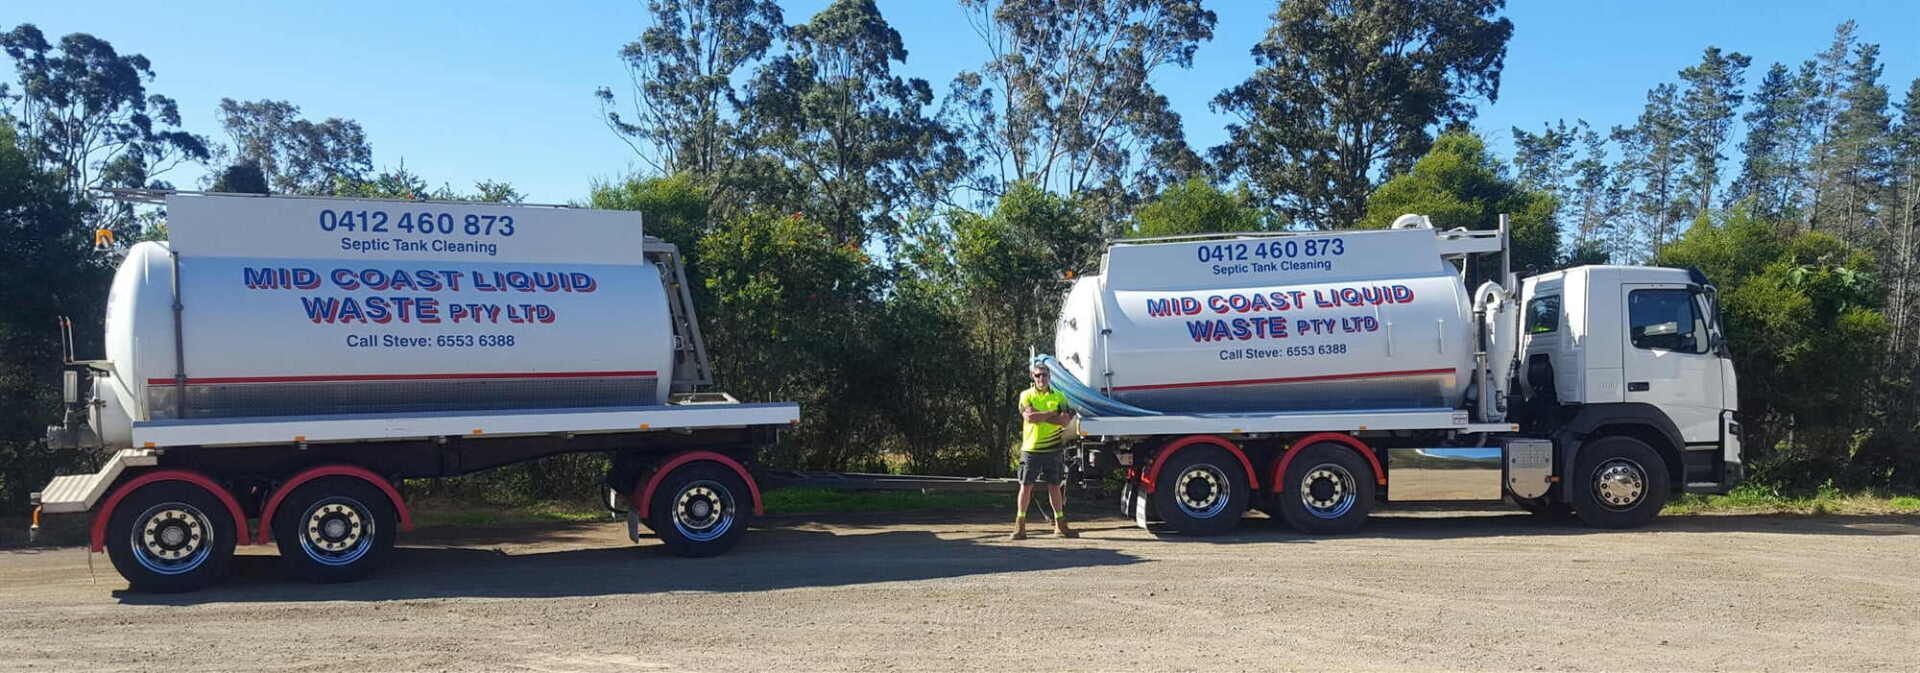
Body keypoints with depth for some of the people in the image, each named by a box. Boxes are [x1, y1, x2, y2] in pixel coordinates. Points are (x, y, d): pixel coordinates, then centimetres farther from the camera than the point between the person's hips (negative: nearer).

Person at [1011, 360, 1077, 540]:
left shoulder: (1059, 397, 7)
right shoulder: (1026, 395, 2)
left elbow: (1064, 421, -6)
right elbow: (1029, 417, -15)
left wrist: (1039, 415, -11)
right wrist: (1054, 413, -9)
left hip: (1053, 449, 2)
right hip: (1031, 448, -1)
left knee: (1054, 486, 8)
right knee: (1026, 486, 0)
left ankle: (1060, 524, 17)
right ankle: (1020, 526, 4)